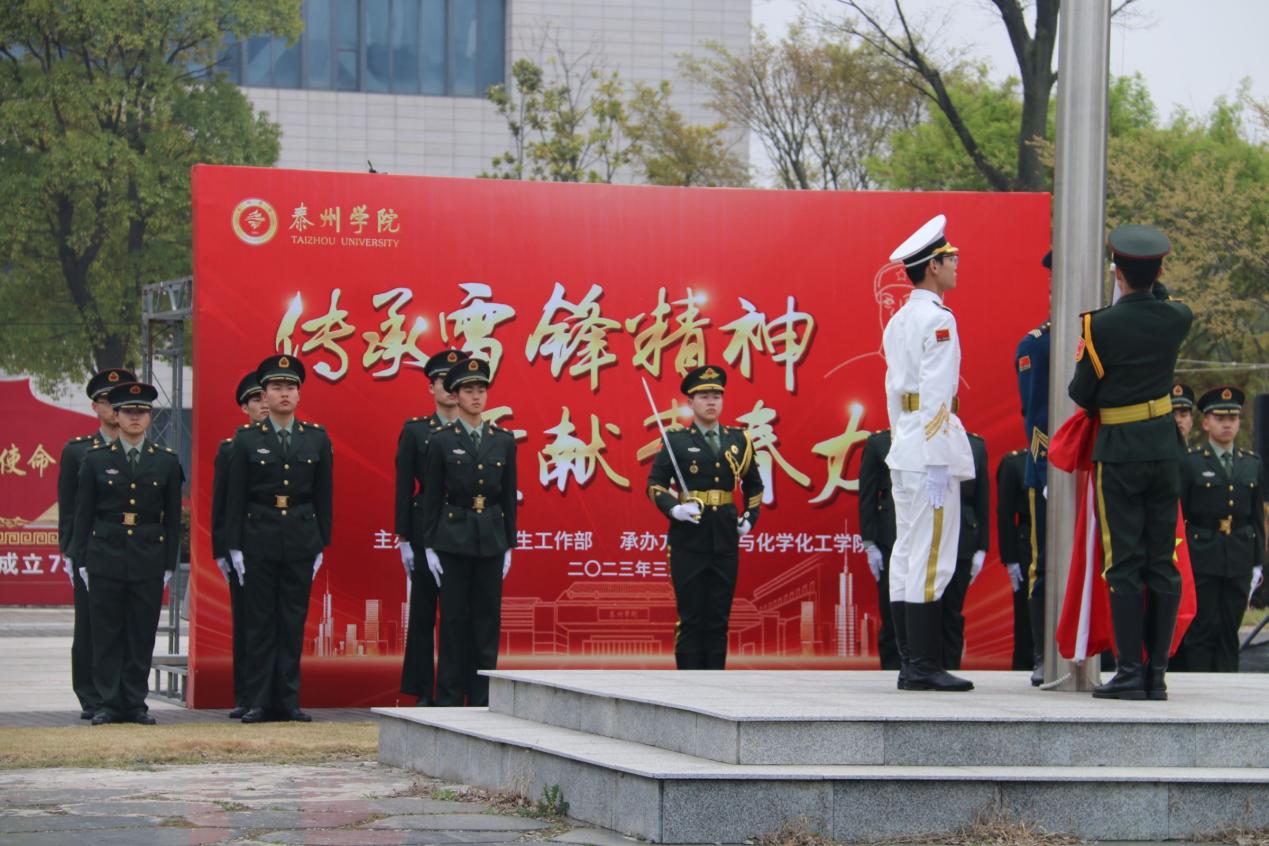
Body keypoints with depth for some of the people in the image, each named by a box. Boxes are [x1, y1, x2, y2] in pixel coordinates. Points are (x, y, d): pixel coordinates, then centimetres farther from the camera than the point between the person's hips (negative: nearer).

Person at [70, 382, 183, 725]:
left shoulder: (166, 462, 7)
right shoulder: (96, 459, 5)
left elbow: (172, 518, 8)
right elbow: (83, 514, 6)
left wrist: (169, 564, 3)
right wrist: (81, 561, 0)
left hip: (148, 559, 1)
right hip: (105, 556, -1)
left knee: (142, 635, 2)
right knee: (106, 634, 0)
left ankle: (135, 704, 8)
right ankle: (109, 704, 6)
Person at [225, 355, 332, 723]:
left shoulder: (317, 438, 6)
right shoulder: (246, 439, 2)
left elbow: (323, 495, 9)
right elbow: (235, 496, 1)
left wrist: (320, 544, 5)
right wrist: (235, 547, -3)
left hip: (301, 540, 2)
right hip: (259, 539, -1)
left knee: (294, 622, 3)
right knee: (260, 622, 1)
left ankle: (288, 700, 8)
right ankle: (260, 702, 5)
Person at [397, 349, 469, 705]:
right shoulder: (415, 431, 4)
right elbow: (404, 487, 2)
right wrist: (404, 538, -3)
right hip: (427, 530, -1)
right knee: (423, 615, 1)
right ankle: (424, 694, 6)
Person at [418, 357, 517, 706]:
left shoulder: (504, 440, 7)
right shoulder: (442, 441, -1)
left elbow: (509, 496, 10)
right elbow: (431, 497, 0)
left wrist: (508, 545, 6)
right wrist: (429, 547, -4)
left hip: (491, 539, 3)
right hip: (453, 538, -3)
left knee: (488, 620, 3)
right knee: (454, 620, 0)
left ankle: (482, 699, 9)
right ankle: (450, 699, 5)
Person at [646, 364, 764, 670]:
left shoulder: (738, 439, 10)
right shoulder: (676, 441, -1)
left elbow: (753, 483, 22)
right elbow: (655, 483, -1)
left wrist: (750, 518, 11)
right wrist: (673, 508, -18)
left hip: (726, 539, 3)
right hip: (689, 540, -3)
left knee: (719, 618, 5)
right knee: (691, 618, -2)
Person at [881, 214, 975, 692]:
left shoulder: (898, 321, 17)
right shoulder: (938, 320, -11)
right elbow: (936, 396, -16)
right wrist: (937, 464, -17)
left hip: (904, 449, 9)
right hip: (930, 447, -9)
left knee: (905, 555, 8)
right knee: (931, 558, -9)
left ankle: (909, 665, 9)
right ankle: (924, 666, -10)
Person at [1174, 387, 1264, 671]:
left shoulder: (1252, 464, 13)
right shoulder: (1189, 462, 1)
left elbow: (1257, 518, 15)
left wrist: (1258, 564, 10)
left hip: (1239, 562, 4)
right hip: (1201, 560, -4)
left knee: (1229, 632, 4)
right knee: (1201, 632, -6)